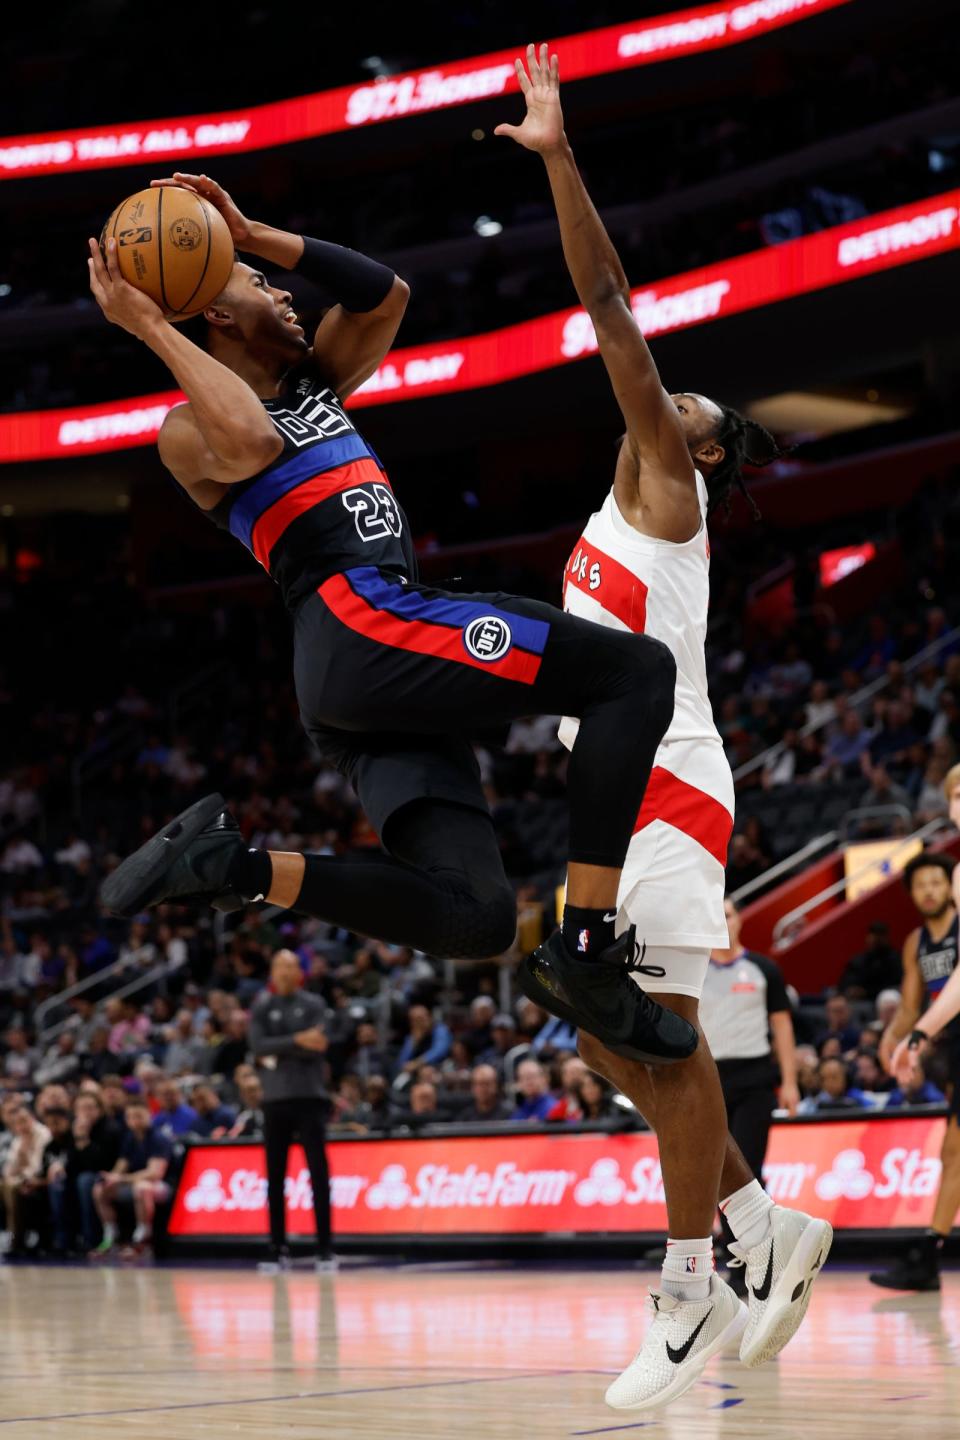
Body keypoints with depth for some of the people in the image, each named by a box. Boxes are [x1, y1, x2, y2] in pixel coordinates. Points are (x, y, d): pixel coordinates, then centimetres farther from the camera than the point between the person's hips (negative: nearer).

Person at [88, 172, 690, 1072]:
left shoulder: (314, 381, 29)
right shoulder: (190, 428, 5)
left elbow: (388, 295, 18)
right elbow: (252, 445, -19)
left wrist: (257, 236, 13)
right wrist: (151, 327, -13)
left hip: (366, 683, 9)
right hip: (359, 622, -9)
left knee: (473, 920, -7)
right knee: (637, 671, -14)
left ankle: (237, 865, -4)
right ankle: (589, 942, -22)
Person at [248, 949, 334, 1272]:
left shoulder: (313, 1005, 5)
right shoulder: (261, 1008, 9)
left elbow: (316, 1048, -8)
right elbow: (258, 1047, -8)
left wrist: (277, 1051, -10)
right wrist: (297, 1041, -16)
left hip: (309, 1098, -2)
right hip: (275, 1100, 2)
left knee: (318, 1174, -6)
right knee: (275, 1178, 2)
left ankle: (324, 1250, -4)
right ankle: (278, 1251, 7)